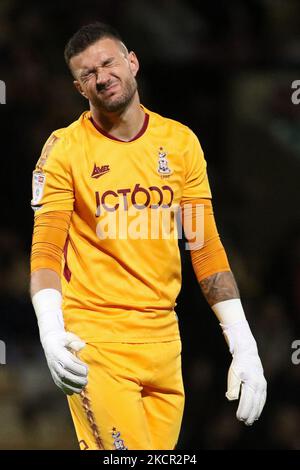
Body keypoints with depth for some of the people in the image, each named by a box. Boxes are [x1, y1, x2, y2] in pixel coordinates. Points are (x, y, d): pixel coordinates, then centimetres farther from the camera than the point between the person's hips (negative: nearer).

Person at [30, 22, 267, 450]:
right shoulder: (66, 148, -1)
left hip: (163, 340, 4)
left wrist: (243, 346, 4)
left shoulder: (180, 141, 9)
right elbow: (46, 250, -5)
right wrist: (51, 331, -23)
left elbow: (206, 247, 11)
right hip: (94, 340, -4)